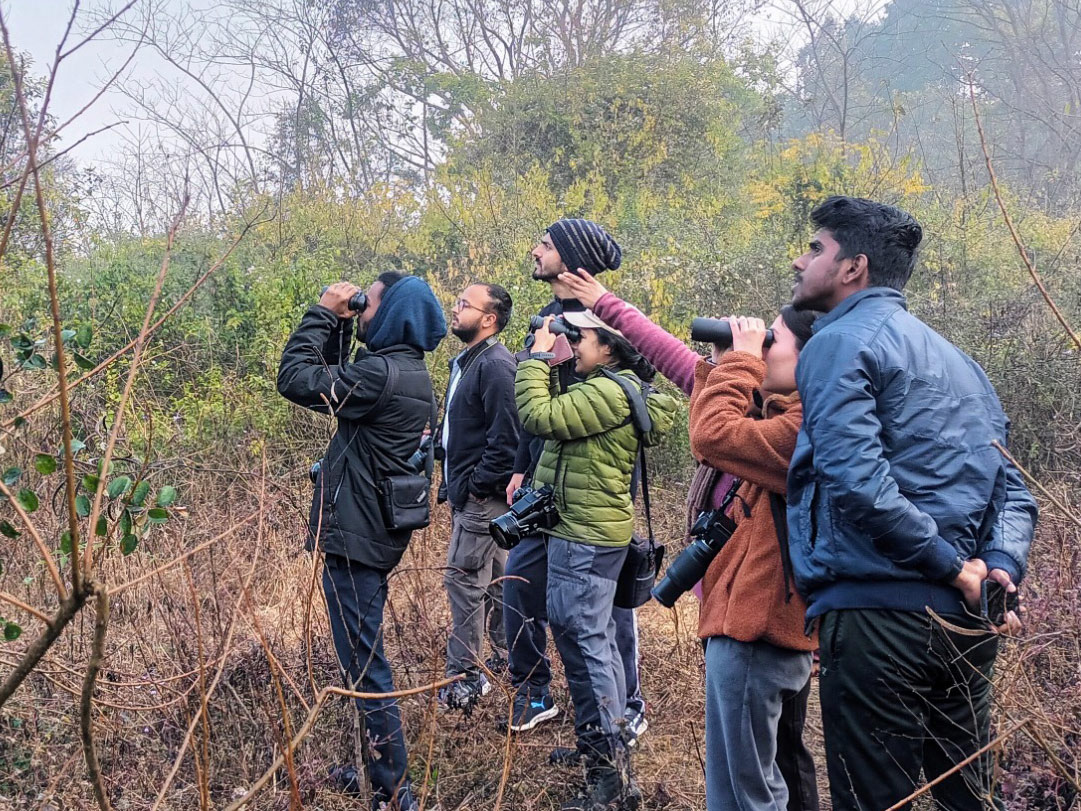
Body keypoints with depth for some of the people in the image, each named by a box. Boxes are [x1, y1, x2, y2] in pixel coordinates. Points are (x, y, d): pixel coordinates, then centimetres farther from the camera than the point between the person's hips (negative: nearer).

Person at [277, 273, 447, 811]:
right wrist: (338, 323, 10)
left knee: (363, 665, -3)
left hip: (354, 535, -10)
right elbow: (332, 376, 21)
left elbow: (295, 378, -19)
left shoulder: (383, 372, -20)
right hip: (376, 530, 10)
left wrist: (323, 314, -9)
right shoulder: (408, 372, 11)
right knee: (365, 657, 21)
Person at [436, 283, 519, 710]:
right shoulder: (466, 362, 14)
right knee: (495, 580, 17)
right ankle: (507, 659, 29)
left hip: (482, 497, -10)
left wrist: (477, 486, -19)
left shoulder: (495, 366, -18)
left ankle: (464, 679, 1)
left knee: (464, 580, -6)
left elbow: (506, 437, -24)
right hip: (468, 492, 10)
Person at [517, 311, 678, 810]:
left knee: (583, 642, -9)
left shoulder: (608, 392, -18)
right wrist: (546, 359, 11)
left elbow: (539, 416, -21)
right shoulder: (611, 387, 15)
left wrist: (537, 356, -10)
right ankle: (611, 757, 30)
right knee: (597, 640, 17)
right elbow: (557, 412, 20)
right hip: (589, 532, 11)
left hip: (585, 537, -11)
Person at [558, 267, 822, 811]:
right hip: (765, 618, 10)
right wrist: (606, 306, 18)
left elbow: (713, 435, -26)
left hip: (753, 624, -10)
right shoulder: (767, 405, 9)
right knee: (781, 767, 23)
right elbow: (682, 364, 15)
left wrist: (740, 360, -12)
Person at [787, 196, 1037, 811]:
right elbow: (1012, 488, 14)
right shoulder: (955, 357, 19)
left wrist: (951, 565, -14)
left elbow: (858, 482, -21)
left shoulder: (840, 343, -6)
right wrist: (1002, 564, -2)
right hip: (967, 623, 8)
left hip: (879, 615, -8)